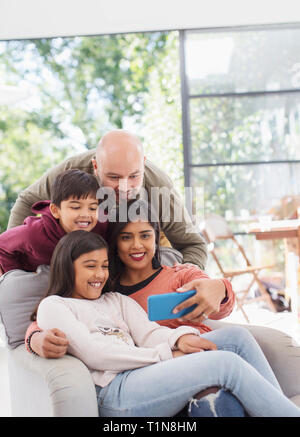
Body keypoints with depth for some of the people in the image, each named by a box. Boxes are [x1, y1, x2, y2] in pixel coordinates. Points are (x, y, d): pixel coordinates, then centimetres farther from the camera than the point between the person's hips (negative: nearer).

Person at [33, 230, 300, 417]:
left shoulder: (117, 301, 28)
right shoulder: (53, 306, 7)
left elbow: (148, 332, 11)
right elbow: (93, 354, -8)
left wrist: (179, 338, -14)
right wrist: (165, 355, -10)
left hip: (143, 375, 7)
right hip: (114, 392, -7)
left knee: (237, 337, -8)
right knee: (227, 363, -24)